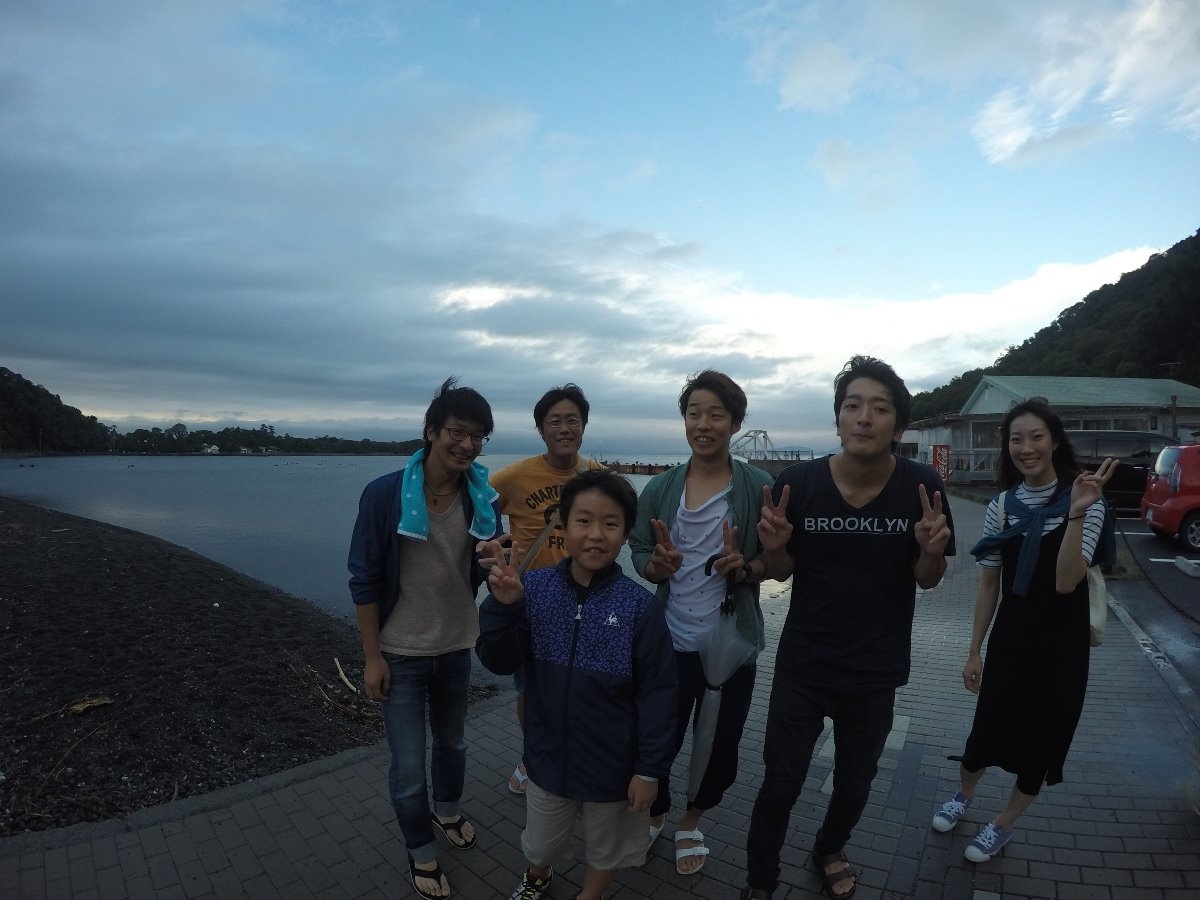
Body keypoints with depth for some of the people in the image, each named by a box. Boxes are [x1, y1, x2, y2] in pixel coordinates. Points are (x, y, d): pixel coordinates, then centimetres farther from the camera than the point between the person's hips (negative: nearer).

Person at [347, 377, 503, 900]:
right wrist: (371, 656, -11)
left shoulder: (483, 499, -10)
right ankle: (421, 854, 32)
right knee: (408, 767, 5)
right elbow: (364, 580, -13)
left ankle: (447, 813, 53)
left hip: (456, 646, 4)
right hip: (400, 652, -3)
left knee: (452, 742, 24)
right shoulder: (384, 495, -20)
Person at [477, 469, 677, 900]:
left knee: (607, 851, 25)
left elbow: (657, 694, -14)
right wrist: (503, 605, -30)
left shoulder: (639, 605, -21)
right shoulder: (534, 587, -15)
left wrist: (650, 768, -9)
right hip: (549, 756, 2)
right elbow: (500, 662, -14)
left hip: (613, 764, -2)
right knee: (541, 844, 29)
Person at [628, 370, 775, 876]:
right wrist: (657, 564, -19)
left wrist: (744, 567, -22)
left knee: (719, 750, 14)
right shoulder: (659, 489, -1)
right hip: (670, 643, 1)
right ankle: (655, 814, 43)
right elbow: (638, 555, 3)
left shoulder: (758, 487, -8)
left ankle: (692, 821, 45)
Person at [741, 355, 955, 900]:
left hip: (876, 671, 2)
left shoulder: (922, 487, -15)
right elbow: (781, 573, -3)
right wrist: (773, 547, -26)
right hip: (802, 666, -1)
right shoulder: (798, 482, -17)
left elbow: (927, 580, -2)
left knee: (854, 783, 24)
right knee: (780, 785, 9)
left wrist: (931, 551, -25)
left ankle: (829, 851, 54)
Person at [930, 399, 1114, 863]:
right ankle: (962, 796, 41)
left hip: (1062, 644, -2)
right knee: (987, 728, 11)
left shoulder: (1083, 501, -12)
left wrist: (1076, 513, -32)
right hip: (1009, 638, 2)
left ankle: (1002, 826, 36)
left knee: (1042, 739, 12)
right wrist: (974, 651, 4)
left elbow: (1065, 582, -22)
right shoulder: (1001, 506, -4)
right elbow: (988, 584, 2)